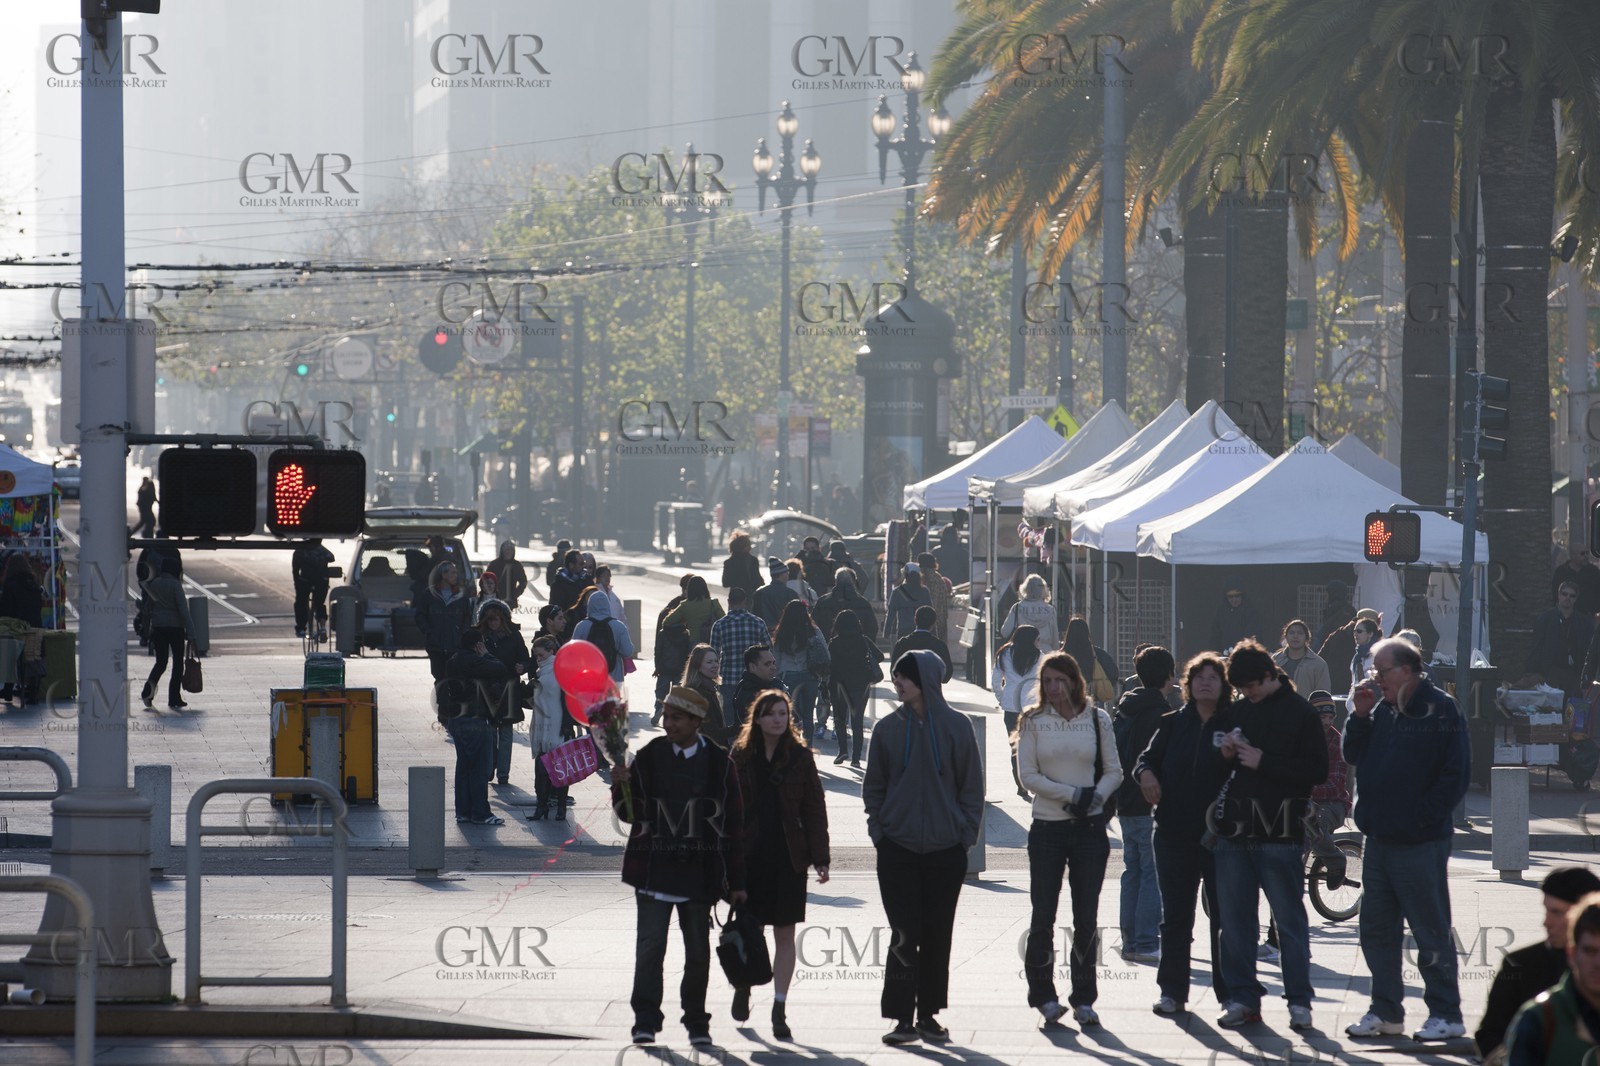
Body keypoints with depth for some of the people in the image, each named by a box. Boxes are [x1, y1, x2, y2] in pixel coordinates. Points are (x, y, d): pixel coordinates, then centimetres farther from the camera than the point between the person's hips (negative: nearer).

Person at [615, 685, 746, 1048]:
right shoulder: (648, 757, 3)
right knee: (650, 947, -9)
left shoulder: (719, 763, 1)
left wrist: (736, 881, 2)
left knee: (698, 952, 9)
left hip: (700, 872, 0)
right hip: (654, 871, 0)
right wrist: (621, 787, -13)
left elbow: (733, 824, 3)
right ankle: (645, 1022, -7)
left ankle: (696, 1023, 21)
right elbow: (629, 813, 9)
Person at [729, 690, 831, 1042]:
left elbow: (814, 808, 2)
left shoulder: (800, 757, 1)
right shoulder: (741, 756, 2)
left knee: (785, 935, 1)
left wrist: (819, 857, -4)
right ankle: (743, 987, 32)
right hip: (749, 855, 0)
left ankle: (779, 1010, 6)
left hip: (788, 857, 0)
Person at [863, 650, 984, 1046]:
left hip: (946, 850, 0)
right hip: (898, 849, 0)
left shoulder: (956, 728, -1)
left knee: (937, 935, 6)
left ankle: (928, 1014, 16)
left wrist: (966, 833, -2)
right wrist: (879, 830, -1)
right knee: (904, 935, -5)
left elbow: (972, 787, 5)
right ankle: (903, 1018, -4)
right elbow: (873, 786, 9)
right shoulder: (889, 729, 2)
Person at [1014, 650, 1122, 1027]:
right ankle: (1043, 994, 11)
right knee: (1043, 915, 0)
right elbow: (1028, 776, -4)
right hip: (1048, 826, -1)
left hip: (1089, 827, 1)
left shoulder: (1097, 720, 5)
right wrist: (1073, 794, -13)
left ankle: (1084, 999, 9)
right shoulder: (1033, 722, 2)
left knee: (1086, 918, 2)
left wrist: (1096, 797, -13)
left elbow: (1114, 772, 7)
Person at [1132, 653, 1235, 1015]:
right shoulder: (1173, 724, 10)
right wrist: (1145, 774, -11)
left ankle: (1230, 992, 7)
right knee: (1175, 916, 9)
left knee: (1224, 915, 0)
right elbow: (1149, 759, 10)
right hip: (1175, 833, 4)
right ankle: (1172, 991, 16)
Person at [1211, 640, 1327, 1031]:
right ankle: (1241, 997, 14)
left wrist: (1263, 762, -13)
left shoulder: (1300, 713, -3)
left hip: (1279, 834, -6)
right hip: (1235, 831, 6)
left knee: (1289, 920, -1)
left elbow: (1318, 771, -9)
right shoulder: (1237, 712, 14)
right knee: (1235, 918, 7)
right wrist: (1225, 755, -1)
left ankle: (1299, 1000, 4)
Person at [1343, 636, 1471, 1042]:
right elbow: (1353, 756, 14)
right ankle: (1386, 1012, 20)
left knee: (1431, 932, -2)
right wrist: (1360, 715, 0)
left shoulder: (1440, 711, -9)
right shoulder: (1383, 710, 12)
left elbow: (1455, 774, -13)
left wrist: (1423, 818, -17)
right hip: (1379, 839, 8)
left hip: (1421, 843, -8)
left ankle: (1445, 1014, 3)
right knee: (1376, 930, 11)